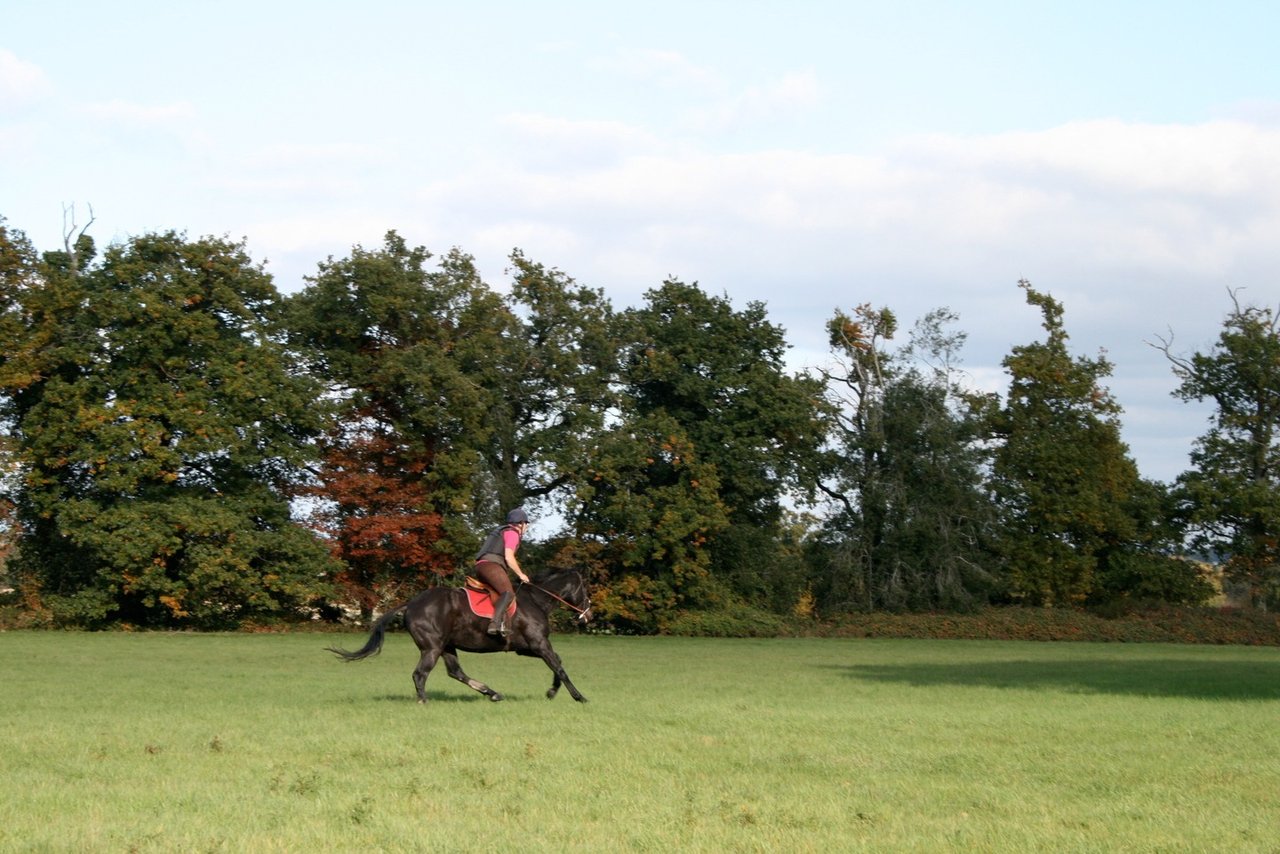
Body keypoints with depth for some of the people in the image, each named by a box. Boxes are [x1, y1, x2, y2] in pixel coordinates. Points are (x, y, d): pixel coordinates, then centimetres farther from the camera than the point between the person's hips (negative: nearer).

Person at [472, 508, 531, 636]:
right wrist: (520, 574, 1)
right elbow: (509, 557, -8)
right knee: (508, 593, -26)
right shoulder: (512, 533, 2)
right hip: (491, 564, -11)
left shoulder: (502, 531, 31)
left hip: (480, 566, 11)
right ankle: (495, 623, -45)